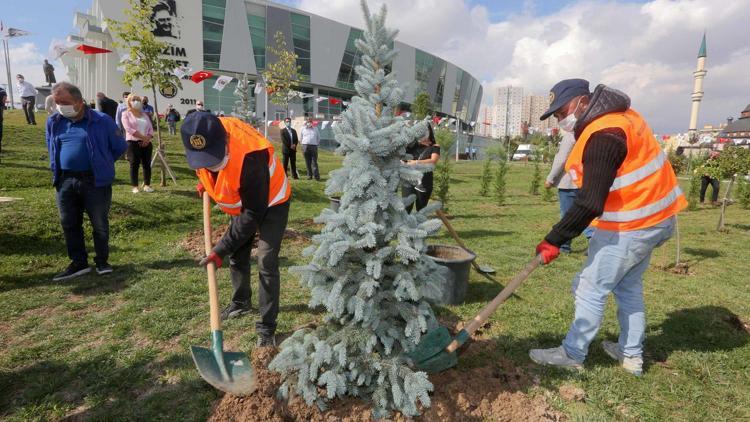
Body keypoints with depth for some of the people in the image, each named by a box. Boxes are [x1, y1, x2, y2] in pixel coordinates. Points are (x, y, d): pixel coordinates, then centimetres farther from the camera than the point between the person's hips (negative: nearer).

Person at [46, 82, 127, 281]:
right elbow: (52, 149, 25)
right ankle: (79, 263, 22)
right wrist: (57, 170, 16)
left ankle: (102, 262, 19)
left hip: (95, 180, -5)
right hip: (65, 181, 5)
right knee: (69, 224, 9)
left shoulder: (101, 121, -7)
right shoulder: (54, 122, 8)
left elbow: (119, 147, 3)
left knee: (100, 223, 5)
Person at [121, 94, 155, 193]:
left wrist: (147, 138, -9)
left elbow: (150, 129, 11)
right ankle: (135, 186, 2)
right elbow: (129, 128, -11)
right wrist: (143, 137, -18)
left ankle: (147, 185, 10)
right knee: (134, 164, -3)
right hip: (133, 142, -4)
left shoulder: (144, 114, 18)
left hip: (146, 143, 4)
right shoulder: (126, 114, 3)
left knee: (147, 164, 3)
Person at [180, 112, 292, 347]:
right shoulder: (204, 137, -20)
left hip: (270, 203, -7)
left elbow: (253, 213, -34)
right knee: (236, 256, 16)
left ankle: (266, 327, 2)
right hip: (241, 202, 7)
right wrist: (206, 181, 0)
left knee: (266, 263, -11)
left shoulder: (251, 157, -41)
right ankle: (241, 303, 39)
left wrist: (221, 250, -31)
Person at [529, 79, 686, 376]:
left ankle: (572, 355, 15)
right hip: (656, 218, 10)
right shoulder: (618, 117, 9)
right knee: (628, 286, 20)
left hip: (631, 226, -10)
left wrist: (554, 240, -26)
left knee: (591, 289, 1)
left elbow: (590, 203, -29)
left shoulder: (603, 135, -24)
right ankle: (631, 354, 33)